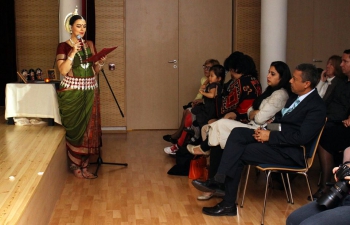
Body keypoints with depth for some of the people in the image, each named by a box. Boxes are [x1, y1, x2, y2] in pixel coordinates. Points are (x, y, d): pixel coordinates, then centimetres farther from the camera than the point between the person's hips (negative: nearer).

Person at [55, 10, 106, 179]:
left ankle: (84, 165, 12)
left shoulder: (90, 45, 11)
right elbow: (63, 70, -15)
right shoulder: (63, 46, -4)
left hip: (90, 91, 5)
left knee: (88, 128, 4)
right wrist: (73, 52, -21)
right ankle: (75, 166, 8)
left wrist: (101, 63, -7)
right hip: (71, 92, -5)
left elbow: (94, 71, 13)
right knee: (74, 128, -2)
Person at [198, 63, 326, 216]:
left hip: (290, 151, -9)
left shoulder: (317, 106, -12)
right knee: (237, 133, -14)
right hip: (274, 137, 9)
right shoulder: (296, 96, 15)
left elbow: (302, 137, -21)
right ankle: (218, 180, -23)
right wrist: (265, 130, -1)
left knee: (238, 154, -17)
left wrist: (270, 136, -19)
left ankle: (228, 204, -10)